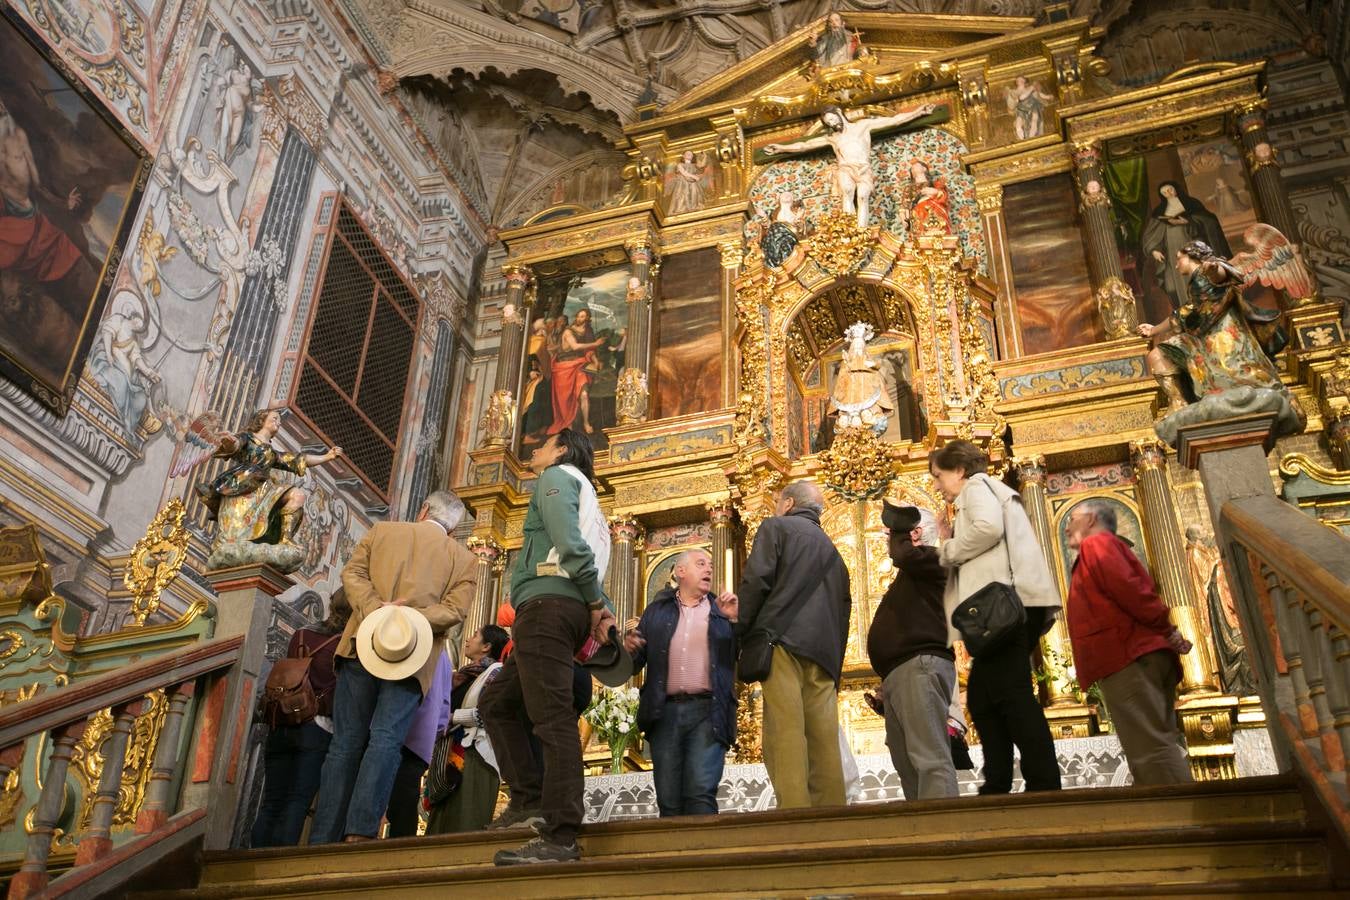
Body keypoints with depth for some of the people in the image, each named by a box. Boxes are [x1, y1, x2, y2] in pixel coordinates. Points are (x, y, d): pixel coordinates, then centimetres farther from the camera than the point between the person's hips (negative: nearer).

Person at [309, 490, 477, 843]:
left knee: (346, 742, 2)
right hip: (411, 656, -1)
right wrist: (410, 618, -9)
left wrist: (375, 611, -8)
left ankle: (324, 840, -2)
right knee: (386, 739, -7)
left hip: (363, 645, 1)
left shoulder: (382, 530, 15)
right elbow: (455, 609, -2)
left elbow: (352, 573, 3)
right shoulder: (463, 558, 12)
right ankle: (361, 831, -22)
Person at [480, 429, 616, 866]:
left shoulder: (557, 476, 4)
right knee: (496, 702, 17)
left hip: (548, 602, -10)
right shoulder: (581, 494, 33)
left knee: (553, 718, -15)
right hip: (565, 611, 10)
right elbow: (584, 550, 23)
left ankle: (561, 837, -20)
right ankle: (530, 799, 8)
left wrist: (597, 604, -12)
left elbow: (569, 541, -14)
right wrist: (602, 611, 8)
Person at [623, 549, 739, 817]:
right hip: (665, 712, 2)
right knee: (668, 801, 0)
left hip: (707, 711, -2)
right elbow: (636, 664, 15)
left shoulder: (721, 610, 17)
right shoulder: (656, 611, 20)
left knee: (700, 793, -16)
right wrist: (629, 650, -6)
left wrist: (737, 618, -8)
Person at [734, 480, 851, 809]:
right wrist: (834, 672, 22)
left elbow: (757, 579, -5)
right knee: (824, 742, 1)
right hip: (825, 651, 6)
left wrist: (740, 629, 1)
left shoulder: (776, 527, 12)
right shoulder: (831, 549, 30)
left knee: (785, 736, -14)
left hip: (782, 638, -6)